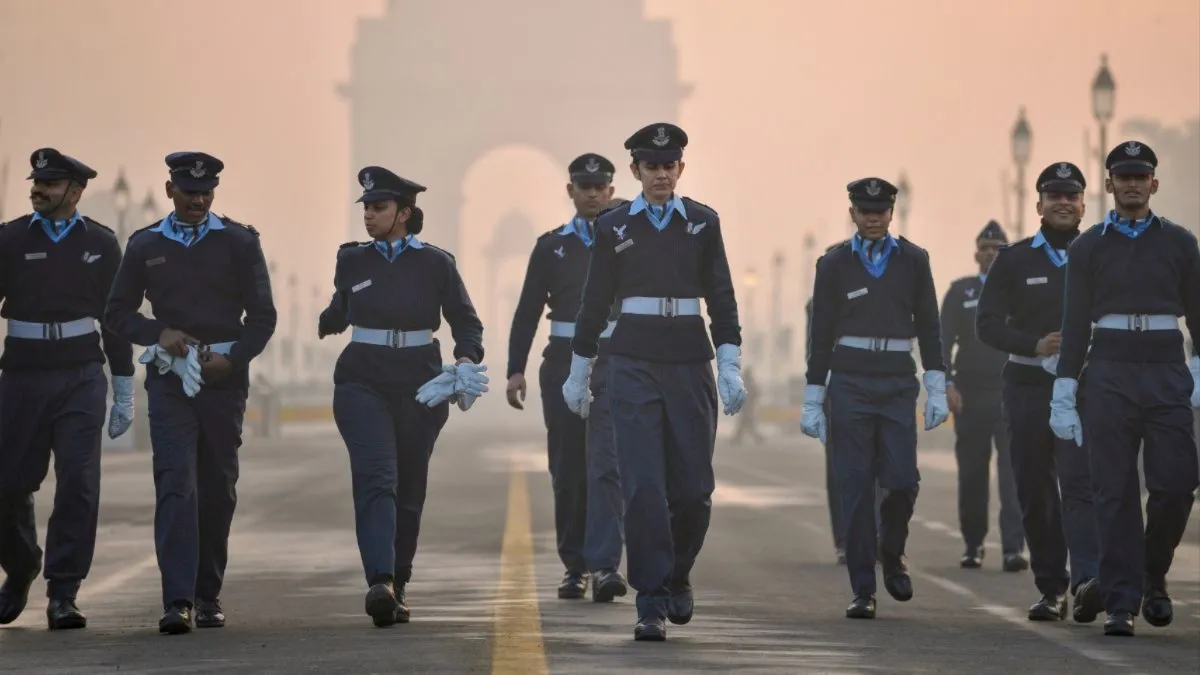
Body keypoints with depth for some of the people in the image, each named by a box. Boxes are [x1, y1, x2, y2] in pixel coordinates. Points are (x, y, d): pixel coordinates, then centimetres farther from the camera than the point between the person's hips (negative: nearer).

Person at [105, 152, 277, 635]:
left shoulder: (239, 242, 4)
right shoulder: (145, 245, 7)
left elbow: (262, 317, 4)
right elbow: (118, 313, 10)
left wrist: (233, 359, -12)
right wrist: (158, 333, -8)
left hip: (225, 378, 1)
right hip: (170, 378, -1)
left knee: (218, 489, 7)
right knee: (175, 484, -13)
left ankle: (208, 595, 20)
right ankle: (178, 602, -20)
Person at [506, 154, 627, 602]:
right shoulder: (551, 246, 8)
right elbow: (527, 311, 7)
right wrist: (516, 369, -1)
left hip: (614, 366, -2)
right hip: (563, 364, 2)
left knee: (605, 465, -14)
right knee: (567, 470, 6)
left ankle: (604, 566, -19)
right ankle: (574, 567, 17)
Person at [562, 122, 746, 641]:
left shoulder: (703, 222, 6)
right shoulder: (613, 227, 5)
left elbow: (721, 299, 4)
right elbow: (595, 304, 10)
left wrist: (730, 368, -5)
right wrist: (578, 373, 12)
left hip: (690, 363, 1)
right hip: (633, 363, -1)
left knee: (694, 486, 2)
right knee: (643, 485, -10)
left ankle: (677, 574, 28)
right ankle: (652, 603, -6)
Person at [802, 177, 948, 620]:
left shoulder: (913, 260, 7)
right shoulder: (834, 264, 4)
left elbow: (928, 327, 7)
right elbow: (822, 334, 6)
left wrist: (937, 390, 1)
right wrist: (813, 400, 4)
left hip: (898, 383, 1)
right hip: (851, 381, -1)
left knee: (903, 480, -8)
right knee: (856, 485, -2)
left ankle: (891, 553, 23)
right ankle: (863, 590, 3)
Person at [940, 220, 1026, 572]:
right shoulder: (960, 292, 8)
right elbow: (944, 340, 0)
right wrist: (947, 382, -13)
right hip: (970, 395, 1)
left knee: (1014, 471, -12)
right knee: (972, 474, 7)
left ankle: (1013, 548, -17)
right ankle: (973, 545, 20)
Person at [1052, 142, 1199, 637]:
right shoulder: (1088, 247, 8)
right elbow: (1075, 323, 6)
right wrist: (1064, 393, 0)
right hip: (1108, 376, 0)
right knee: (1115, 492, -3)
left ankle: (1153, 576, 16)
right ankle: (1122, 603, 0)